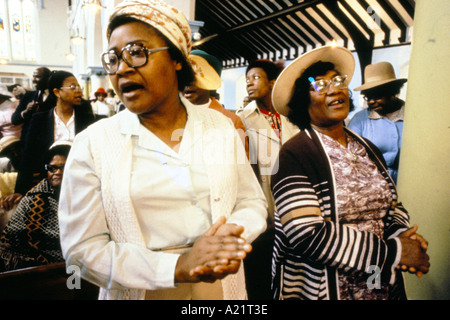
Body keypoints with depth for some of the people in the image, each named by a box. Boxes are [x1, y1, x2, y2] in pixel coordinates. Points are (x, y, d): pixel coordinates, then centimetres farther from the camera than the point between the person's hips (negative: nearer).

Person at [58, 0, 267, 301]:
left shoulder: (220, 126, -3)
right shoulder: (93, 143, -10)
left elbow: (253, 203, 2)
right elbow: (82, 247, -12)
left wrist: (232, 235, -20)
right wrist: (177, 267, -22)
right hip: (139, 291, -1)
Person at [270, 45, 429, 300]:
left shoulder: (368, 149, 4)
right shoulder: (295, 154, -18)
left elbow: (392, 206, 13)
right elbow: (306, 235, -24)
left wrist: (402, 235, -10)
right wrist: (392, 251, -18)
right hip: (318, 288, -6)